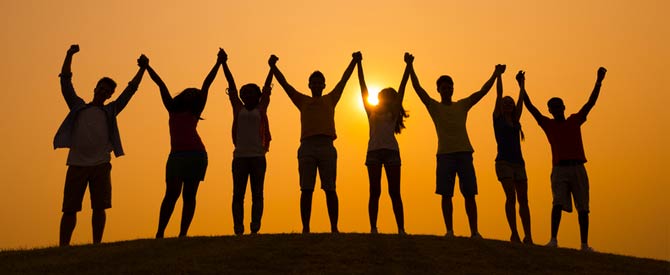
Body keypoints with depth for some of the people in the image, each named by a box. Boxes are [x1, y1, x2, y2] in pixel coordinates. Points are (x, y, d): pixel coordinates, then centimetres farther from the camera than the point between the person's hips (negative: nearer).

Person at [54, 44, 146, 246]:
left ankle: (97, 244, 3)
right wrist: (69, 55, 3)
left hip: (101, 165, 1)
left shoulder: (110, 111, 18)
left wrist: (142, 69, 7)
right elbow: (65, 81, 12)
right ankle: (63, 246, 0)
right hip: (77, 165, 0)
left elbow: (130, 90, 14)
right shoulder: (78, 106, 17)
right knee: (70, 209, -2)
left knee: (99, 207, -3)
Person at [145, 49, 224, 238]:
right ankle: (160, 233, -7)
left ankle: (182, 234, -1)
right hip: (177, 155, 0)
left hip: (197, 155, 0)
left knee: (189, 196, 1)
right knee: (172, 194, -5)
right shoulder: (173, 109, 20)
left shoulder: (195, 112, 20)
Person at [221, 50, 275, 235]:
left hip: (258, 157, -1)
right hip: (240, 156, 1)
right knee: (238, 195, -2)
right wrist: (224, 64, 13)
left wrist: (272, 67, 8)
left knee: (257, 194, -1)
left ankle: (255, 228, -3)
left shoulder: (261, 109, 12)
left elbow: (267, 87, 10)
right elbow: (231, 85, 12)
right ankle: (238, 229, -2)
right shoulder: (238, 108, 13)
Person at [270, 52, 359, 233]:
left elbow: (344, 80, 24)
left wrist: (354, 61, 24)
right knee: (306, 190, -3)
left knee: (330, 189, -3)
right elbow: (284, 83, 21)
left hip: (327, 147, 0)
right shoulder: (303, 101, 22)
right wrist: (273, 66, 17)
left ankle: (334, 228, -3)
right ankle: (305, 228, -3)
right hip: (307, 147, 0)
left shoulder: (330, 99, 23)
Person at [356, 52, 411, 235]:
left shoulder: (393, 114, 18)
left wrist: (408, 65, 10)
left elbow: (402, 87, 13)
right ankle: (373, 229, -4)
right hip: (374, 151, 0)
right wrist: (359, 64, 11)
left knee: (394, 192, -3)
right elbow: (363, 86, 15)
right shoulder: (372, 112, 19)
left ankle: (401, 229, -6)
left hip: (391, 151, 0)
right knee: (374, 191, -2)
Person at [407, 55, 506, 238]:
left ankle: (474, 232, -2)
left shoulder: (462, 105, 16)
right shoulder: (434, 107, 10)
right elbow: (418, 88, 1)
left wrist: (496, 74, 3)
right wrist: (410, 67, -7)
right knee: (446, 195, -3)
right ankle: (449, 231, 2)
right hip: (444, 154, -1)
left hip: (464, 153, 1)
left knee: (469, 194, -2)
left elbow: (483, 91, 12)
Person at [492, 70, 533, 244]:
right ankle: (514, 235, -13)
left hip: (519, 163, 5)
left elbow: (521, 100, 18)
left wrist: (521, 83, 21)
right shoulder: (497, 118, 8)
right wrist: (498, 75, 6)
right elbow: (499, 95, 4)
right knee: (511, 197, -15)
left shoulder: (515, 120, 19)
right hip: (503, 162, -5)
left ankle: (528, 236, -2)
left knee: (523, 199, -1)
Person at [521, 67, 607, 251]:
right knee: (558, 203, -17)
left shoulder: (575, 120, 15)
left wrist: (598, 81, 1)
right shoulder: (548, 124, 12)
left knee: (582, 207, 1)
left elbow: (590, 103, 9)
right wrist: (522, 87, -2)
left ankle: (584, 244, 5)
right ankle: (553, 240, -20)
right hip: (559, 169, -1)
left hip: (578, 168, 2)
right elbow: (531, 108, 5)